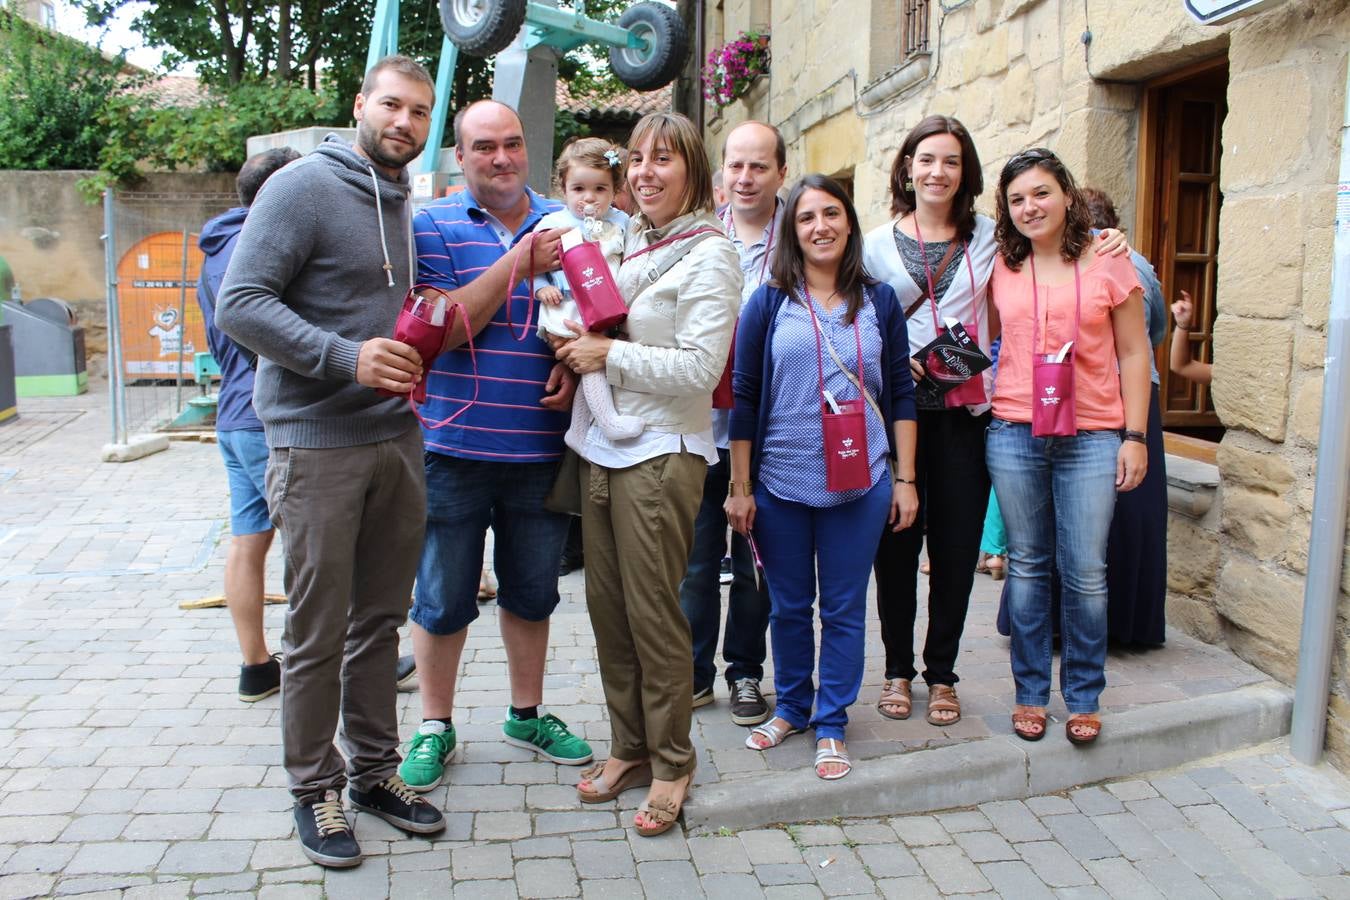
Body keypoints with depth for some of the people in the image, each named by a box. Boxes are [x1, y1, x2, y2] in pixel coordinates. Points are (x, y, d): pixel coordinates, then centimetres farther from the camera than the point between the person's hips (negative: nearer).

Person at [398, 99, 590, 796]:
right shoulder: (431, 226, -1)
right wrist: (516, 265, -20)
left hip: (541, 446, 3)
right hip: (455, 446, -3)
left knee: (533, 592, 16)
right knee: (443, 598, 7)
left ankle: (526, 714, 34)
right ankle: (435, 727, 25)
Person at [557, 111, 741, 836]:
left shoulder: (709, 254, -7)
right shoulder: (628, 240, 15)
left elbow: (699, 368, -16)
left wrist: (609, 355, -13)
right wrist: (575, 341, 5)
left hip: (660, 456, -7)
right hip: (600, 448, 7)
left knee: (653, 613, -1)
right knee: (606, 605, 10)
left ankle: (671, 763, 16)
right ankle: (628, 747, 26)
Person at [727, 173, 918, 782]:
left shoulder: (879, 302, 3)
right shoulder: (769, 303, -1)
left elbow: (901, 394, 6)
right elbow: (744, 399, -1)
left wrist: (906, 479, 2)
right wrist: (740, 488, -2)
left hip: (860, 486, 1)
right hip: (780, 485, 0)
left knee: (845, 609, 8)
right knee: (789, 606, 13)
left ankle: (830, 725, 23)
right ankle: (791, 707, 33)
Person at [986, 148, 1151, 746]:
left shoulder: (1108, 264, 2)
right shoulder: (1000, 269, 6)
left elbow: (1133, 355, 5)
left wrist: (1135, 436, 0)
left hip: (1092, 438, -1)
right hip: (1015, 434, 2)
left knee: (1085, 573, 1)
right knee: (1027, 566, 9)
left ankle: (1083, 697, 19)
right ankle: (1030, 693, 23)